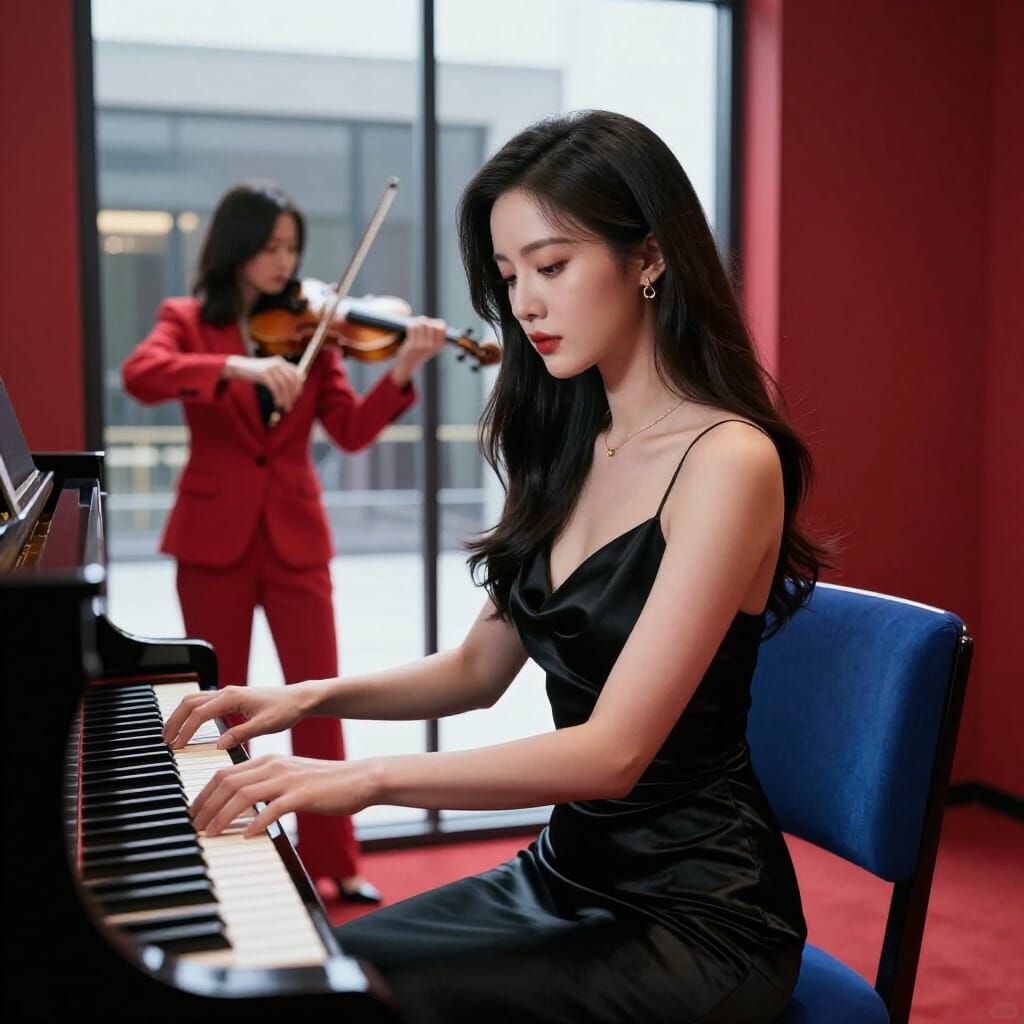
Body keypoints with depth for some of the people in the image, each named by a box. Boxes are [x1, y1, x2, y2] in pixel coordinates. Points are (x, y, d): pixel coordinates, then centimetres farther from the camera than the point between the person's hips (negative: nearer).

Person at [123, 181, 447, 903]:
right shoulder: (186, 320, 0)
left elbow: (352, 432, -4)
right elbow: (139, 376, -22)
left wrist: (402, 373, -21)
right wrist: (235, 367, -36)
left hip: (295, 536, 2)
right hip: (214, 537, -1)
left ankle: (335, 861, 14)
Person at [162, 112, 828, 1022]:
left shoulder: (729, 460, -18)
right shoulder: (571, 450, 6)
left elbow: (613, 751, -24)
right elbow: (479, 668, 12)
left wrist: (369, 778, -29)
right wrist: (313, 698, -1)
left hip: (695, 922, -7)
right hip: (564, 875, 7)